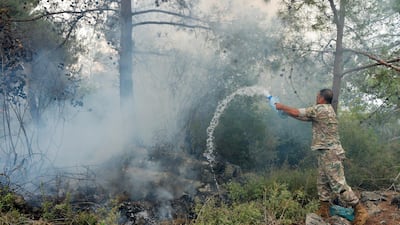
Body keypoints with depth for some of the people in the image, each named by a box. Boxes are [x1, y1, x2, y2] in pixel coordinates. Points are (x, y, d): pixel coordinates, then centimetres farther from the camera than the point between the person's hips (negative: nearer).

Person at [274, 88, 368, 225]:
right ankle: (323, 212, 16)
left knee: (338, 185, -9)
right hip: (325, 153, 10)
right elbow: (303, 116, 21)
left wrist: (282, 107, 6)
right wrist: (285, 110, 22)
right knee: (322, 184, 12)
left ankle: (360, 211, -5)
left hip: (330, 153, -10)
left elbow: (297, 113, -9)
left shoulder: (320, 109, -12)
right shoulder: (327, 110, 17)